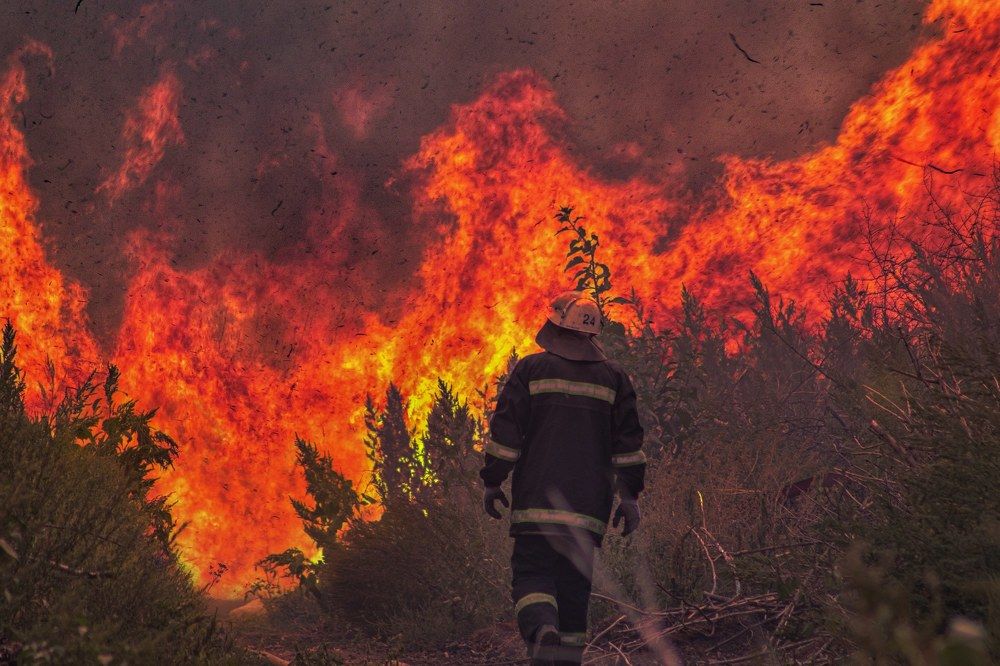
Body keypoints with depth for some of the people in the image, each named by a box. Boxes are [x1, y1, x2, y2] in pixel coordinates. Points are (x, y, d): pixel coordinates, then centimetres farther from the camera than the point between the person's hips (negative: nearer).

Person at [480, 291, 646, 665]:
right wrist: (630, 495, 10)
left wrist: (491, 482, 6)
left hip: (537, 498, -3)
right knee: (574, 582, 9)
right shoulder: (613, 378, 11)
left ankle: (543, 631, -29)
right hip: (589, 504, 3)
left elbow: (505, 429, -1)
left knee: (532, 571, -2)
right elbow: (628, 441, 8)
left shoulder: (532, 368, 2)